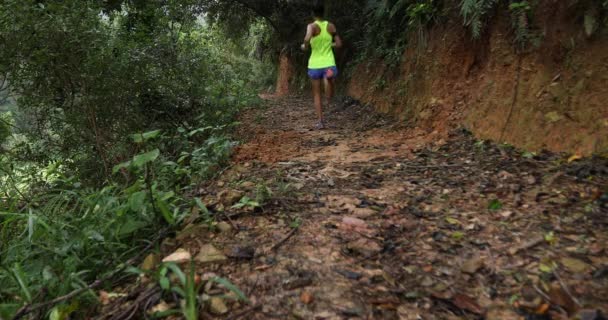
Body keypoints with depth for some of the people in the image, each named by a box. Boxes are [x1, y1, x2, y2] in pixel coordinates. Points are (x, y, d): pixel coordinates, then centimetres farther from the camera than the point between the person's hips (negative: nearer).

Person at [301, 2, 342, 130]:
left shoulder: (312, 26, -7)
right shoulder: (331, 26, 4)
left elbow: (307, 39, -27)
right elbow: (339, 44, 8)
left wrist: (304, 46, -6)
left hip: (315, 65, -1)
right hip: (329, 64, 1)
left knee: (317, 94, 10)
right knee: (330, 96, 7)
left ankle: (320, 122, 6)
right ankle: (329, 78, -19)